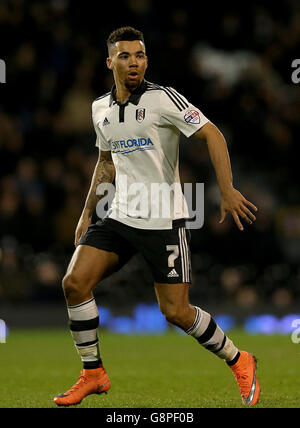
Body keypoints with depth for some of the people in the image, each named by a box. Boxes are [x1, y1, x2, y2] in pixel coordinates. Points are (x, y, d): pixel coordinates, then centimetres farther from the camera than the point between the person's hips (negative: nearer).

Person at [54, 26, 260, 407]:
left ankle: (239, 363, 17)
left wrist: (227, 191, -24)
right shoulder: (101, 109, 8)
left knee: (175, 312, -7)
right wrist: (87, 214, 20)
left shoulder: (163, 99, -12)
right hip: (119, 216, 6)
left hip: (165, 222, -5)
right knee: (74, 283, -10)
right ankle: (93, 375, 6)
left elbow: (212, 135, -15)